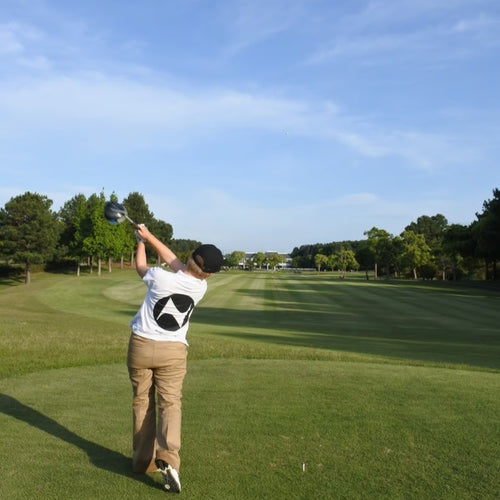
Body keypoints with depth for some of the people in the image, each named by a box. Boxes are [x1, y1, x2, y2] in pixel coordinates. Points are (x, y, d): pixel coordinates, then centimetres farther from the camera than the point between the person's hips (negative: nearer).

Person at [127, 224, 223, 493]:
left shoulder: (162, 278, -15)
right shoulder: (200, 288, -4)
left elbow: (140, 266, 8)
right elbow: (174, 260, 8)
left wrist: (141, 241, 26)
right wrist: (149, 236, 16)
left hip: (141, 346, -1)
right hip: (173, 351, 1)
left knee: (143, 403, 12)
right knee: (170, 403, 3)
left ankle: (142, 460, 19)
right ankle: (168, 457, -19)